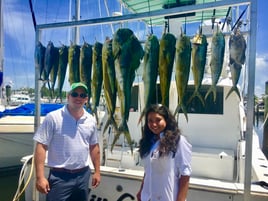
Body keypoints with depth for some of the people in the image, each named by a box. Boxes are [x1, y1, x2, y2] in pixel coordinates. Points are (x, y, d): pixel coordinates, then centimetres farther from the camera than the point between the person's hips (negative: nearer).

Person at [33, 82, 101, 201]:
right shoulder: (53, 117, -11)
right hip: (60, 176, -4)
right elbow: (41, 146, -12)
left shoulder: (91, 120, 3)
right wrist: (40, 177, -16)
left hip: (83, 175, 5)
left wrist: (97, 171, 11)